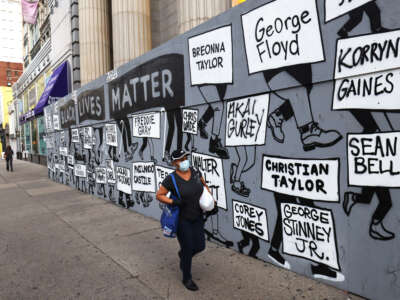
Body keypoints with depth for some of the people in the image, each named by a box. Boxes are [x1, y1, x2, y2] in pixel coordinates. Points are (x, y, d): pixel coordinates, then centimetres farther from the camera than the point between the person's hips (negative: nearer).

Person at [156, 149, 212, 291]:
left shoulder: (195, 171, -6)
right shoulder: (171, 179, -19)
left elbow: (204, 184, 13)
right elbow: (159, 195, -10)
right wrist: (174, 202, -24)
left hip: (197, 217, 5)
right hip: (181, 218, -5)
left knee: (199, 246, 7)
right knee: (188, 248, 3)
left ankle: (182, 254, 43)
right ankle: (187, 279, 29)